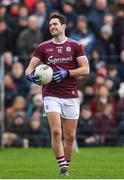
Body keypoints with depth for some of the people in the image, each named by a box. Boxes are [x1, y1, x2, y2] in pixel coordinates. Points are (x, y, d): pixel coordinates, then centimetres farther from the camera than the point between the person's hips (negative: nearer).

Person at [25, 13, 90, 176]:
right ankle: (63, 168, -13)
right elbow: (30, 68, 7)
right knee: (56, 131, -16)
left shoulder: (75, 46, 4)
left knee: (70, 136, 2)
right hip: (51, 95, 0)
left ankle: (67, 166, 17)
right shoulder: (43, 47, 7)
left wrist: (67, 73, -14)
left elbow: (85, 70, -1)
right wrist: (30, 75, -17)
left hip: (71, 96, 0)